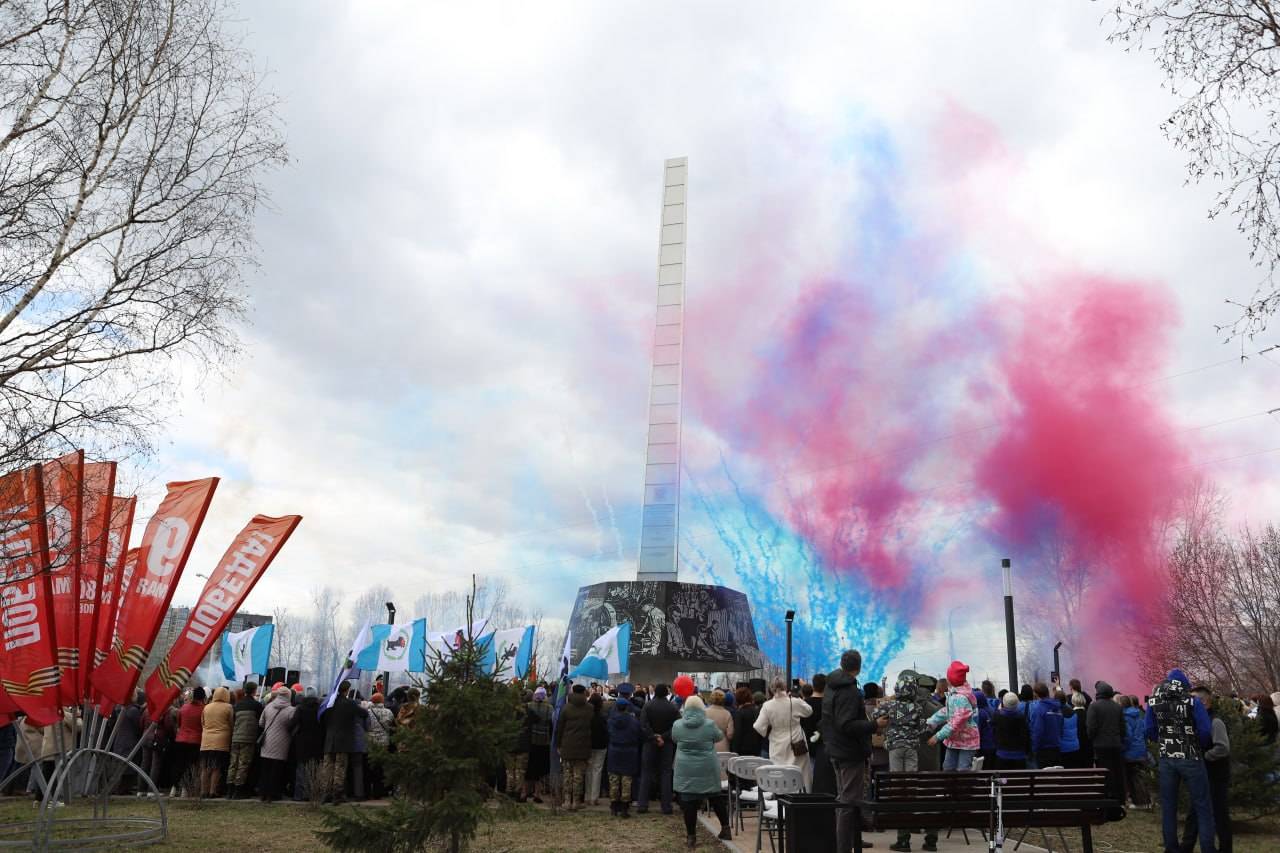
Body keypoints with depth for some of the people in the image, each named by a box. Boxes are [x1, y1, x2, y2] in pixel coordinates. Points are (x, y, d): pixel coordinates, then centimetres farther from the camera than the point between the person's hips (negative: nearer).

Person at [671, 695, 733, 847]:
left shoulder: (677, 725, -7)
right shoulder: (709, 724, -11)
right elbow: (719, 737, 6)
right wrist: (721, 730, 27)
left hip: (686, 769, 0)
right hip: (708, 768, 0)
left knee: (689, 801, 4)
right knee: (716, 797, 15)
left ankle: (691, 836, 8)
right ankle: (725, 828, 23)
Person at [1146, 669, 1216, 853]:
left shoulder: (1154, 702, 2)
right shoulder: (1192, 701, -9)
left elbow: (1150, 731, 4)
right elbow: (1206, 732, -12)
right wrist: (1201, 747, 7)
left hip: (1166, 759, 3)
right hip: (1191, 759, -3)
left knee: (1168, 805, 11)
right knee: (1202, 806, 6)